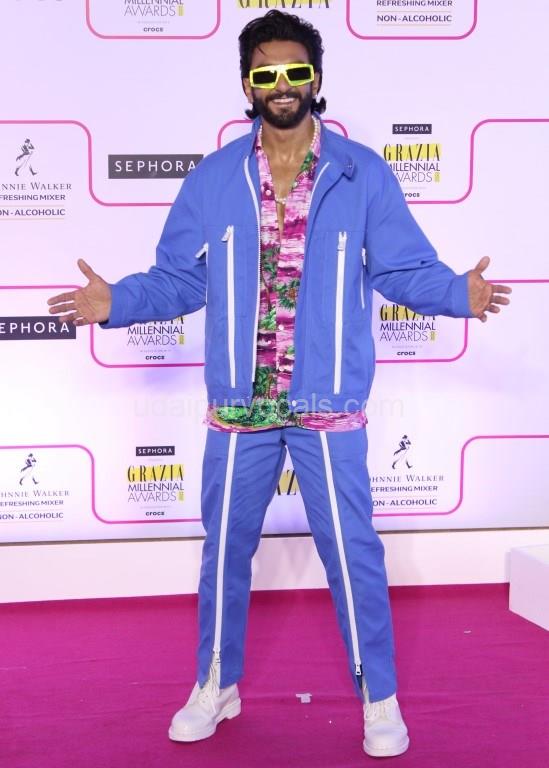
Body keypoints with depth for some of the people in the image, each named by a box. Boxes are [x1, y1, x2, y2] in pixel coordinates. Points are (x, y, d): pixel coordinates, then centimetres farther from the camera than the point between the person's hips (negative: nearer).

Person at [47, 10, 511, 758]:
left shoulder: (364, 175, -1)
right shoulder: (213, 179, 3)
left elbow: (406, 269, -1)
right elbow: (178, 278, 4)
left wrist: (461, 293, -19)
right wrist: (115, 302, -11)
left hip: (329, 405, -2)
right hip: (239, 405, 2)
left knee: (352, 551, 6)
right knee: (224, 548, 14)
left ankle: (380, 700, 25)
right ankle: (216, 687, 35)